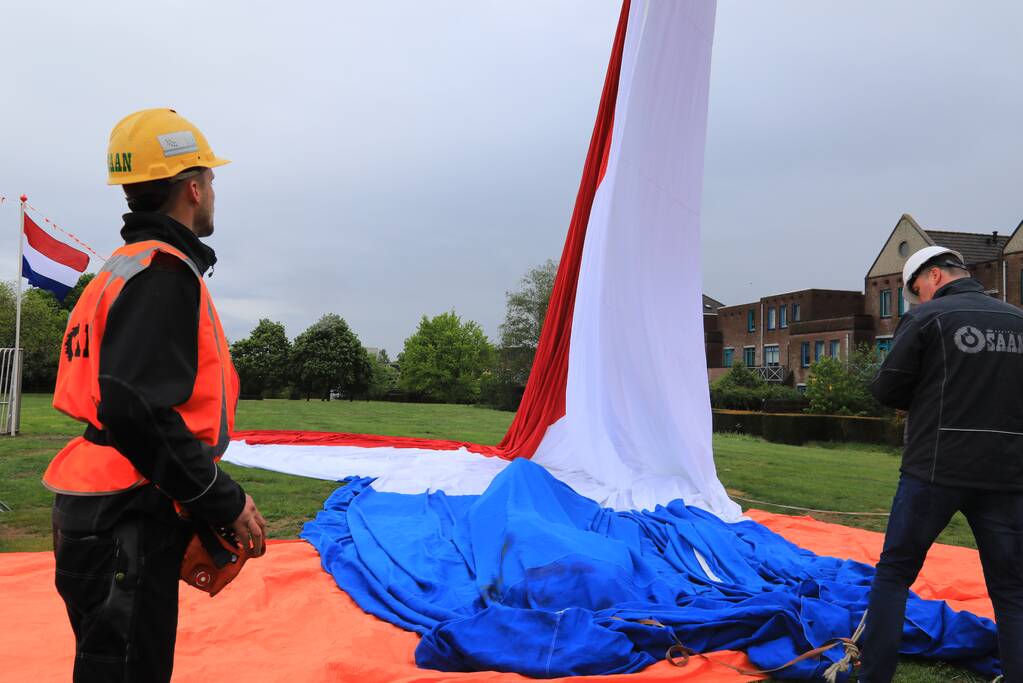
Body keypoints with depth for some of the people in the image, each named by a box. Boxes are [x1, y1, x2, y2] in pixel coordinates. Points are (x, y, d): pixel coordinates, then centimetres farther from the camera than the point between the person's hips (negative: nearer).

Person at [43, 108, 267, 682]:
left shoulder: (125, 269, 17)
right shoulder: (164, 272, -15)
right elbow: (135, 410, -26)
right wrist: (225, 502, -17)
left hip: (100, 513, 10)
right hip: (126, 526, -10)